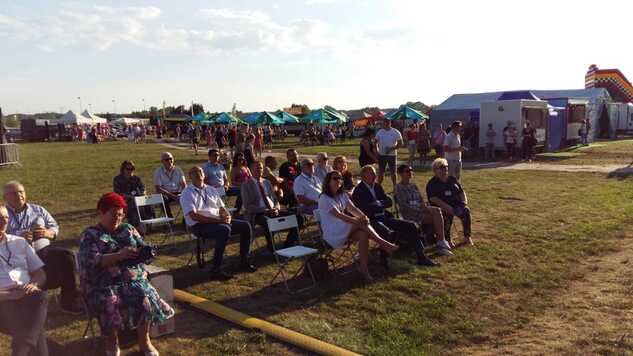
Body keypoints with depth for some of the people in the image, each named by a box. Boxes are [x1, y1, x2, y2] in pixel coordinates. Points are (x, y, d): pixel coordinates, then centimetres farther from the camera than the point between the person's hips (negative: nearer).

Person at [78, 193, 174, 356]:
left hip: (133, 280, 3)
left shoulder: (128, 229, 15)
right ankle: (112, 342, -4)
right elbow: (92, 261, -14)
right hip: (103, 285, -3)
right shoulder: (89, 235, 1)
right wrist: (120, 255, -25)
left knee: (145, 299, -25)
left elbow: (143, 248, 11)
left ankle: (144, 340, -2)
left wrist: (145, 252, -15)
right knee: (111, 303, -33)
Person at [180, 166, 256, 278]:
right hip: (199, 225, -7)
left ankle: (244, 261, 5)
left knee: (245, 226, -6)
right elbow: (194, 216, -15)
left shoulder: (211, 190, 18)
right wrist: (217, 220, -21)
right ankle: (215, 270, -32)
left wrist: (227, 216, -6)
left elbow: (222, 208, 19)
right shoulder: (187, 194, -3)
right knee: (224, 230, -36)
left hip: (219, 221, 7)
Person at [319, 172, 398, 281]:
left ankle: (363, 268, -25)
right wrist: (358, 220, -34)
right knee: (360, 224, -27)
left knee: (363, 235, -26)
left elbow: (353, 208, 0)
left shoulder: (342, 195, 17)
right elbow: (338, 215, -22)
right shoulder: (324, 198, -9)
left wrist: (363, 217, -23)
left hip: (345, 231, 7)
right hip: (332, 235, -7)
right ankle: (383, 243, -23)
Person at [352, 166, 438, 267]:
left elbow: (389, 202, 13)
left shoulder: (377, 186, 17)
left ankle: (421, 257, -4)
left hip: (384, 218, 8)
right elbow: (365, 208, -17)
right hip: (371, 221, -8)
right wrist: (379, 205, -5)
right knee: (388, 233, -38)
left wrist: (379, 203, -5)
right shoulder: (358, 190, -5)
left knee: (410, 225, -5)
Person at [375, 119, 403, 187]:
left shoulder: (396, 132, -6)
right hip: (381, 155, 3)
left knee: (393, 172, 3)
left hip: (392, 155, -3)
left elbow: (400, 143, -6)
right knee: (381, 172, 8)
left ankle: (395, 187, 15)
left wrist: (392, 149, -19)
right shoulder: (380, 132, 4)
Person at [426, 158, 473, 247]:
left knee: (466, 210, -26)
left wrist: (464, 202, 0)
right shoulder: (432, 183, 1)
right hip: (441, 207, -4)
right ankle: (447, 239, -21)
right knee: (448, 214, -36)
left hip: (457, 205, 4)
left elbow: (462, 192, 22)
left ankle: (467, 237, -18)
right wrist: (448, 207, -23)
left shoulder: (453, 179, 19)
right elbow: (433, 199, -13)